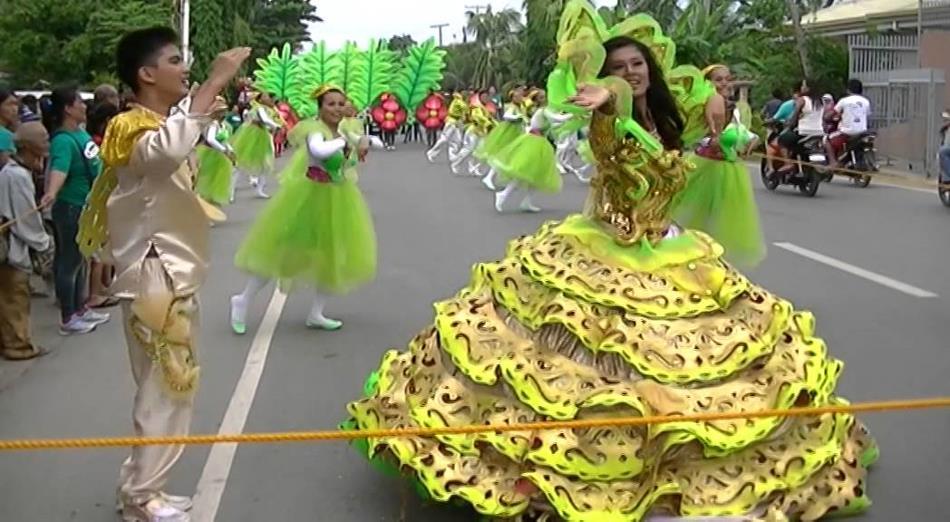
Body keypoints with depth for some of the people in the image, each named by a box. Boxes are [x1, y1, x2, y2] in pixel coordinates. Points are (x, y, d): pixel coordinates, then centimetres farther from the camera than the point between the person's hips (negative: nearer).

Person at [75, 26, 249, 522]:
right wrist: (215, 81, -36)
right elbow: (168, 149, -42)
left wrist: (207, 116, 16)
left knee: (169, 389, 15)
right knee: (164, 392, -3)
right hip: (157, 280, -10)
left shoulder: (159, 124, 13)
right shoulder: (132, 128, -17)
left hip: (173, 277, 10)